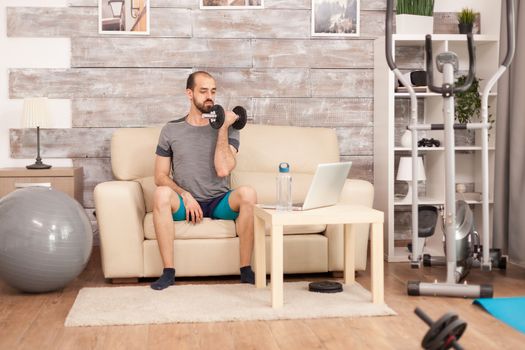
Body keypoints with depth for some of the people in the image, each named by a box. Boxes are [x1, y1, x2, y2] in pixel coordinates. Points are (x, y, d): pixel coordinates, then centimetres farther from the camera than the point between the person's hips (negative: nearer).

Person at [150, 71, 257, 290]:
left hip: (220, 202, 0)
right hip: (185, 203, 0)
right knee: (162, 193, -33)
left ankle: (246, 269, -22)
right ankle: (168, 272, -26)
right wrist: (185, 195, -14)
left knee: (247, 193, -31)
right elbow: (160, 177, 3)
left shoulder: (228, 129, 4)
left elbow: (223, 170, -13)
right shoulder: (171, 130, 5)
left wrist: (223, 128, -12)